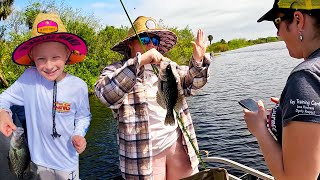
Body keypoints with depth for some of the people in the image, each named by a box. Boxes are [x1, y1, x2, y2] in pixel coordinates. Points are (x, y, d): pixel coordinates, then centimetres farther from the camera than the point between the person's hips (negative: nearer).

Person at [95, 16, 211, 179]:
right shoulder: (116, 70, -4)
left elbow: (190, 84, 12)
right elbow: (106, 94, -24)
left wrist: (198, 61, -8)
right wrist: (139, 61, -32)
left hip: (178, 144, 5)